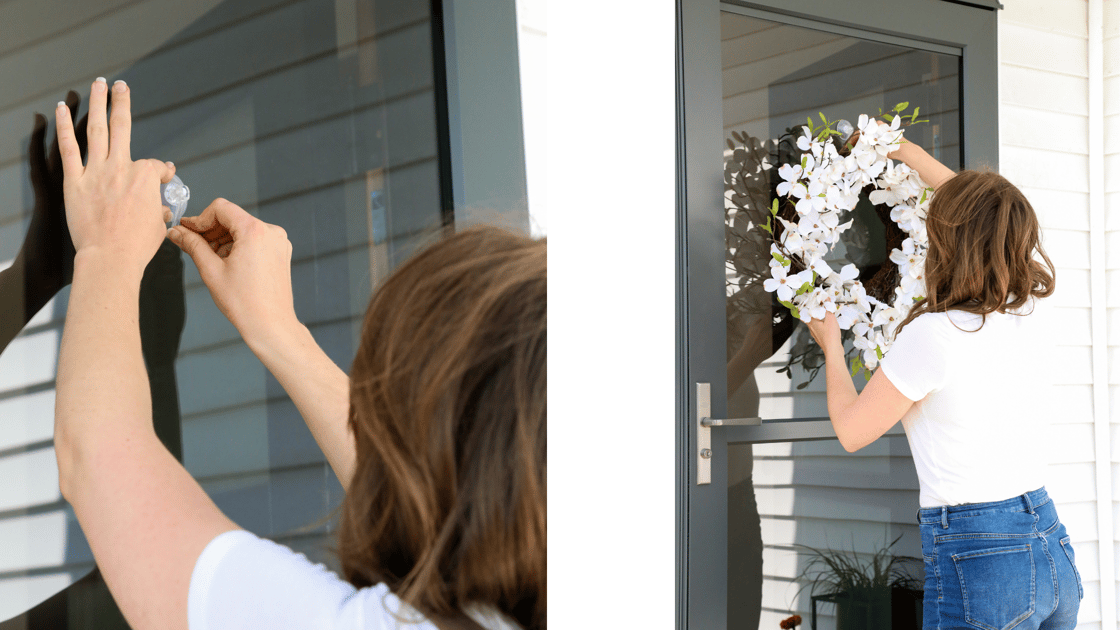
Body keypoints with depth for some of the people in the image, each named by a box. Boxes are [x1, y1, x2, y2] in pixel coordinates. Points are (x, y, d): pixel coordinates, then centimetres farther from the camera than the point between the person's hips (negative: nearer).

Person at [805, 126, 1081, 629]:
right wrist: (912, 155, 33)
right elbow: (994, 222, 24)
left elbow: (851, 430, -1)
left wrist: (831, 347, 16)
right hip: (1053, 551, 7)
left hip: (978, 564, -7)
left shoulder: (932, 335, -15)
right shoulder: (1026, 319, 4)